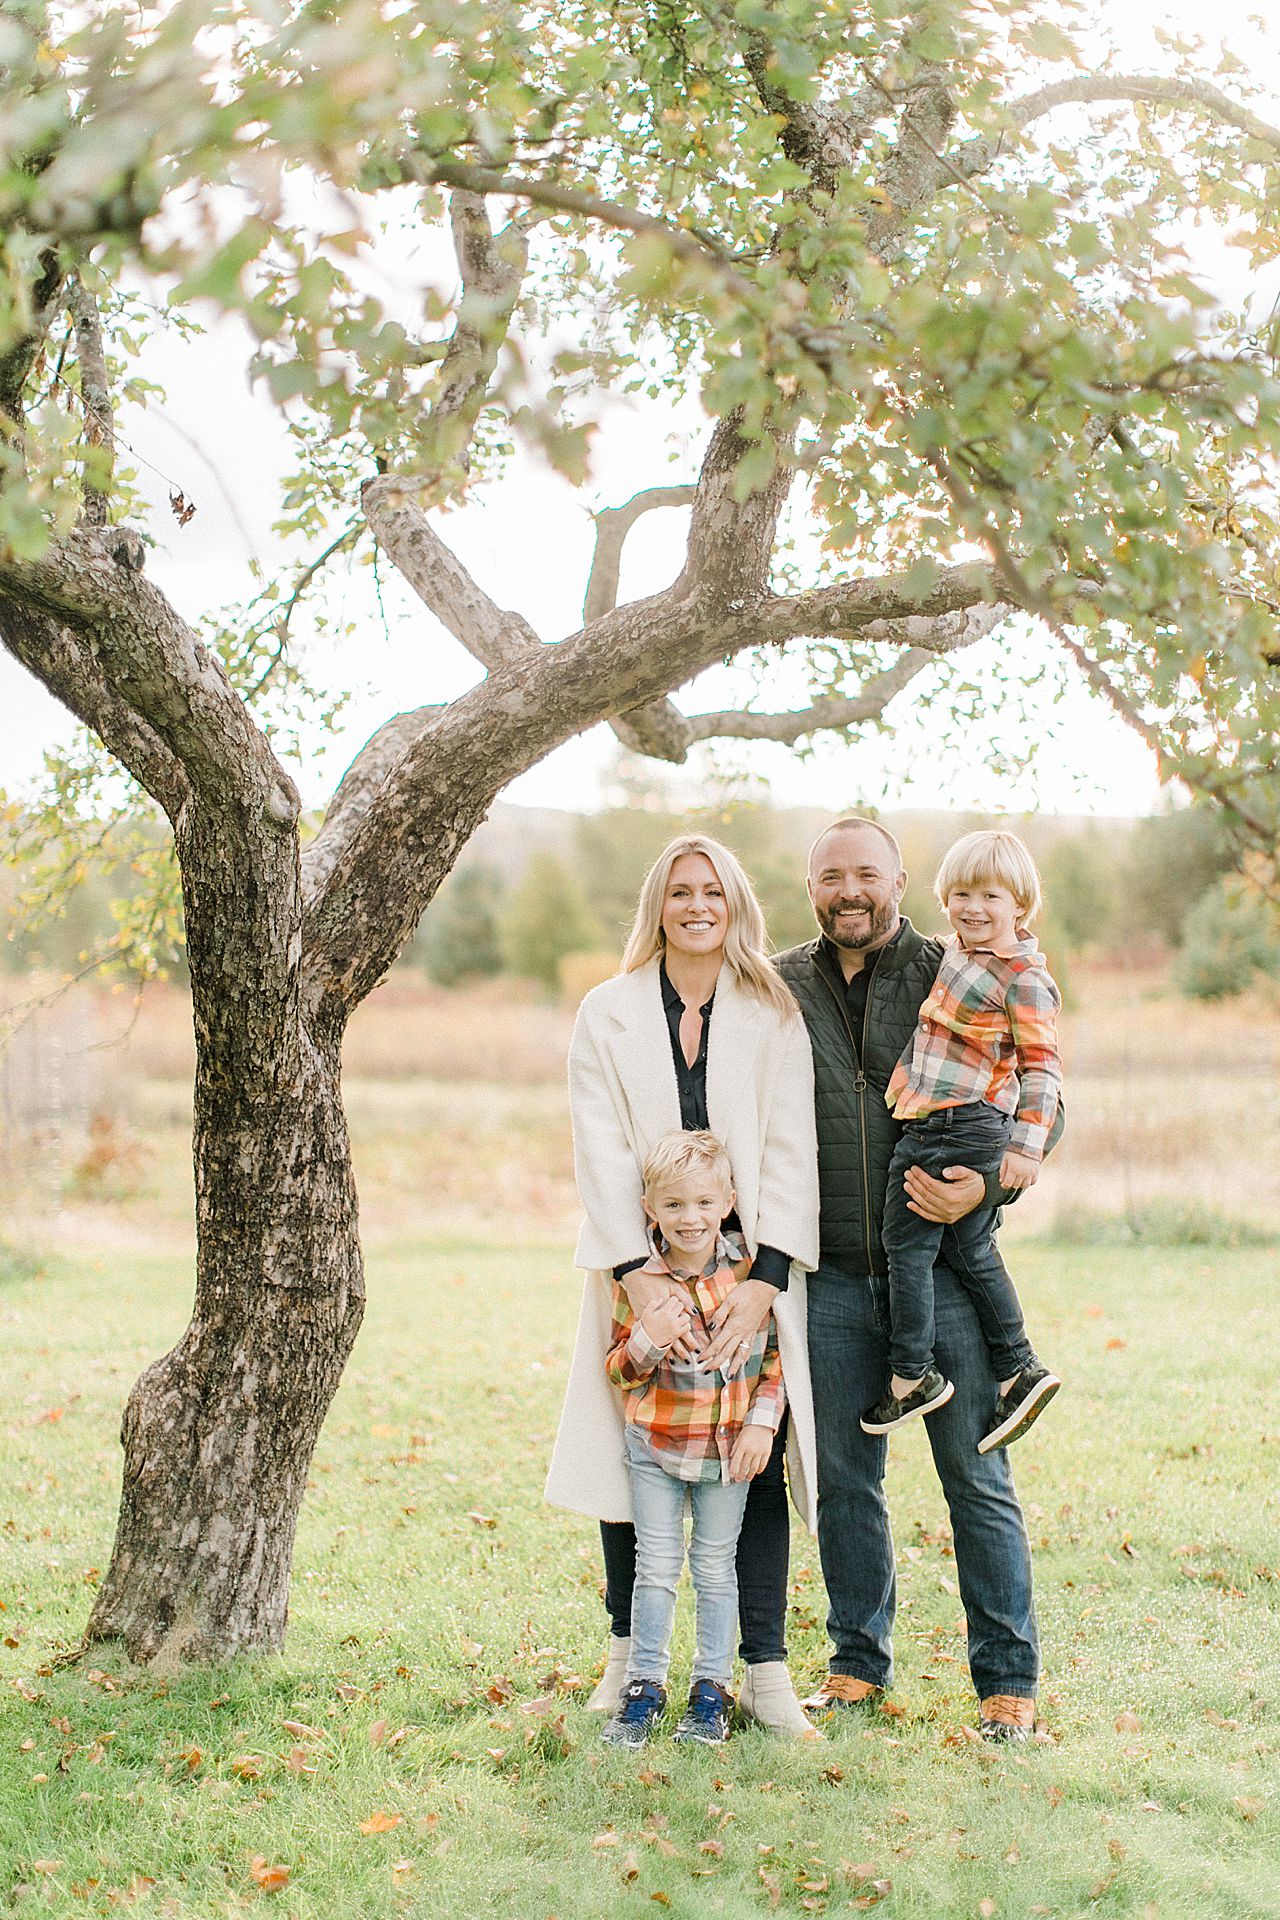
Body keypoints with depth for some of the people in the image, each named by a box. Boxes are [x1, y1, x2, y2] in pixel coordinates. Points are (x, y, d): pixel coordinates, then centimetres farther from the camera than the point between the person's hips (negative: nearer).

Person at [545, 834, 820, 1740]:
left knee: (758, 1462, -3)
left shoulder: (774, 1018, 3)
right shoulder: (608, 1014, 3)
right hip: (641, 1268, 1)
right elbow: (602, 1154, -4)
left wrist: (763, 1281, -15)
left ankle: (766, 1671, 4)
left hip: (752, 1267, 0)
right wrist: (641, 1275, -17)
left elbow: (790, 1154, -4)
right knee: (631, 1456, 2)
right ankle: (629, 1657, 16)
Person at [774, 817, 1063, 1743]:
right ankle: (861, 1661, 25)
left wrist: (987, 1185, -15)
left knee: (977, 1477, 0)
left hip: (942, 1267, -2)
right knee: (844, 1478, 10)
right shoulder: (778, 989, 7)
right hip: (829, 1275, 2)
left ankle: (1009, 1678, 11)